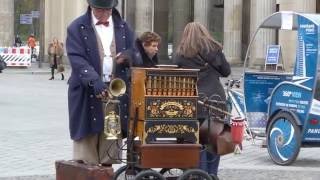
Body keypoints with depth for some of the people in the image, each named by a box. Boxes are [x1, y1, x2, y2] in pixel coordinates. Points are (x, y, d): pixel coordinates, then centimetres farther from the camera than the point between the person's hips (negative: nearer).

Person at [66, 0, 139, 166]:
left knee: (108, 156, 6)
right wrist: (95, 81, -26)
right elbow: (78, 60, -11)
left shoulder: (123, 28, 14)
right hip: (88, 94, -3)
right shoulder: (77, 28, 1)